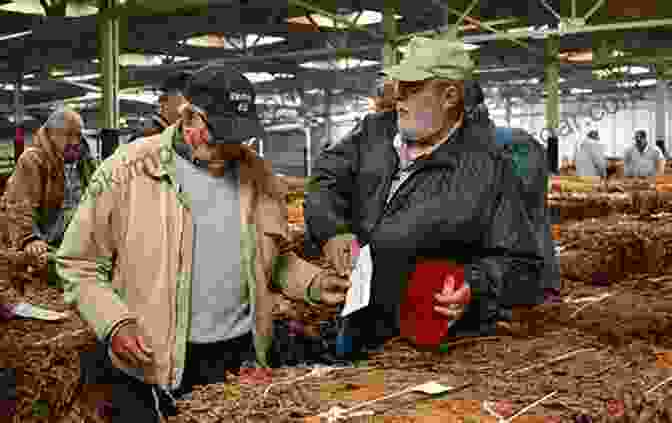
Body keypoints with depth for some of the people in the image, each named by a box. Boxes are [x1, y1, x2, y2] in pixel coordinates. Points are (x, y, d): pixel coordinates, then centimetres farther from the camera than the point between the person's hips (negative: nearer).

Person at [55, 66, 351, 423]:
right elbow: (80, 266, -4)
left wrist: (314, 284, 1)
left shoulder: (259, 175, 4)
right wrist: (113, 324, -17)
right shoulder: (126, 172, -9)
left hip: (242, 356, 4)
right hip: (151, 366, -3)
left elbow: (275, 259, 18)